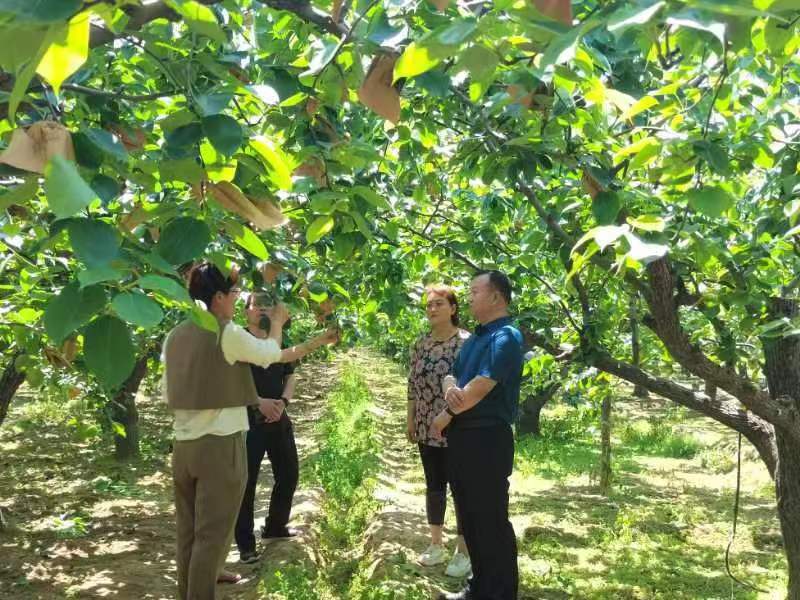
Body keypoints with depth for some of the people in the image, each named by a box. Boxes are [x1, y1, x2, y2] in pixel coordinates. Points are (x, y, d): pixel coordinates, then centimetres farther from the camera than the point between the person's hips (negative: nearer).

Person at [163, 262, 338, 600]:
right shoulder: (228, 334, -13)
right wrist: (277, 323, 22)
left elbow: (168, 394, 14)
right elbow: (270, 353, 5)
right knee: (212, 534, 1)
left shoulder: (175, 336, 7)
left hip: (183, 444, 7)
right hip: (220, 445, -7)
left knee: (188, 532, 14)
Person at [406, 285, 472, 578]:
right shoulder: (421, 344, 8)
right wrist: (410, 420, 12)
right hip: (427, 429, 6)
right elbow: (413, 384, 13)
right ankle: (436, 545, 27)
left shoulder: (467, 342, -11)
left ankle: (463, 552, 14)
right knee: (433, 485, 14)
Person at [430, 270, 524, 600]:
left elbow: (480, 387, -20)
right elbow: (452, 376, 13)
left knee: (491, 522, -1)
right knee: (470, 520, 17)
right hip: (461, 437, 9)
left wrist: (446, 415, -6)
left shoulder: (506, 337, -13)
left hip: (487, 439, -9)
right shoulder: (473, 339, 17)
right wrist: (450, 389, -13)